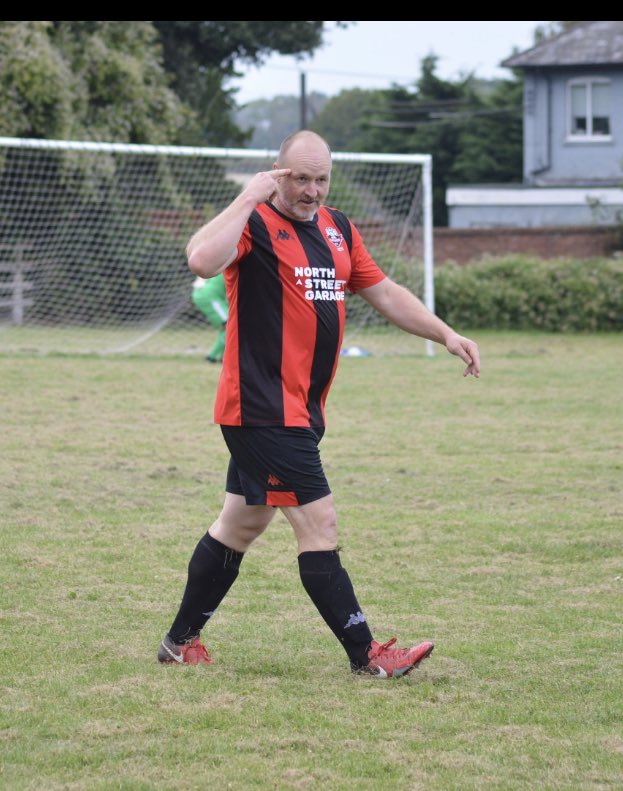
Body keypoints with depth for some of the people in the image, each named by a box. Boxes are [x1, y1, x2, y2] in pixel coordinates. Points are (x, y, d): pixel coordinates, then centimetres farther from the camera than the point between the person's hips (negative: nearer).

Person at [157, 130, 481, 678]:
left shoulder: (337, 229, 14)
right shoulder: (256, 223, -12)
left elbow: (383, 292, 22)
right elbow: (203, 260, -32)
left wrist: (445, 334, 16)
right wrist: (249, 199, -26)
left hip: (300, 410, 9)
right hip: (264, 409, -9)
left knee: (242, 523, 15)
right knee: (319, 522, -9)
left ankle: (181, 642, 25)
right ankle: (366, 654, -5)